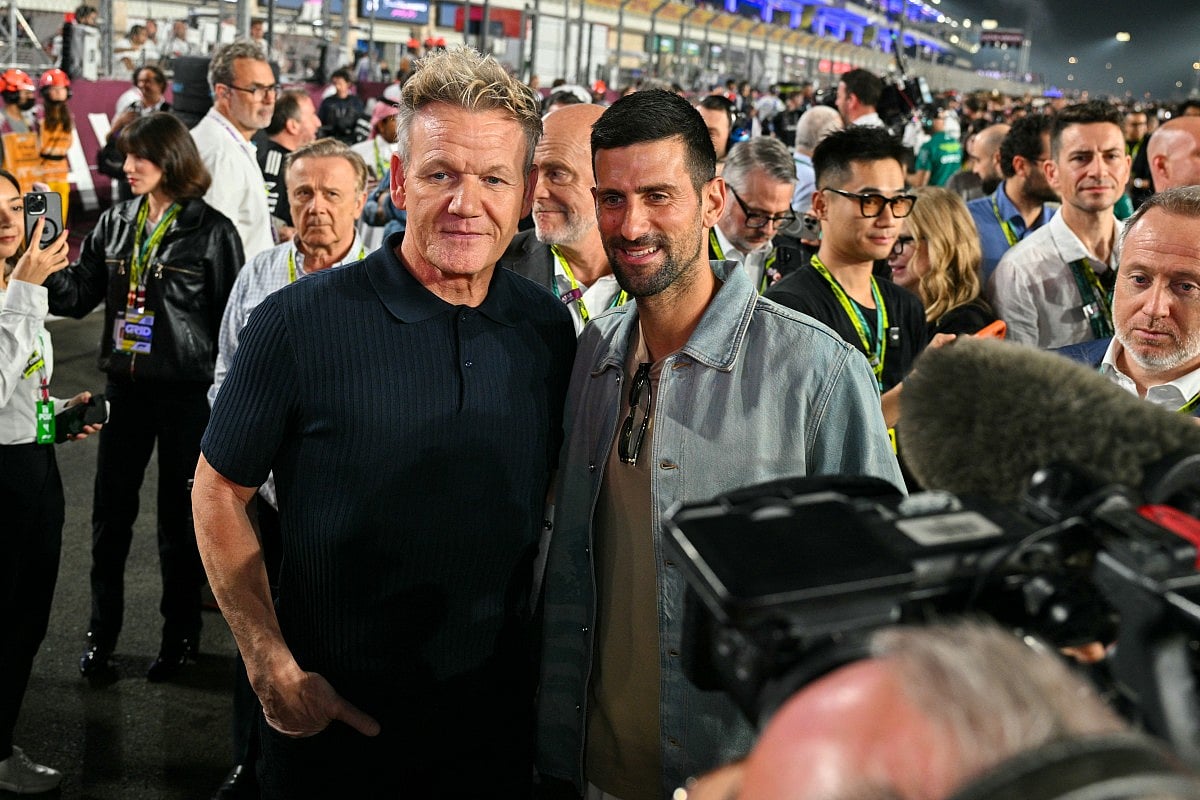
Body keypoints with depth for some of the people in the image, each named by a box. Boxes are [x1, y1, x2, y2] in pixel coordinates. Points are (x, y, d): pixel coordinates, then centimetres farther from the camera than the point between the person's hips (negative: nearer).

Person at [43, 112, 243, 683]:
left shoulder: (211, 231, -8)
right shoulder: (114, 224, 6)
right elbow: (77, 294, 3)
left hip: (187, 393, -4)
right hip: (125, 387, 5)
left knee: (180, 518, 8)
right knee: (110, 515, 10)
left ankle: (180, 635, 24)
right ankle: (102, 634, 25)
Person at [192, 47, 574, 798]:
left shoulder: (549, 329, -2)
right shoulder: (299, 322, -14)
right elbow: (219, 493, -6)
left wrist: (544, 640, 4)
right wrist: (274, 670, -12)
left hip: (498, 711, 3)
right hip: (334, 716, -3)